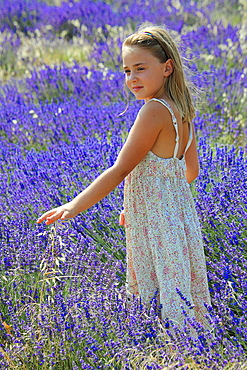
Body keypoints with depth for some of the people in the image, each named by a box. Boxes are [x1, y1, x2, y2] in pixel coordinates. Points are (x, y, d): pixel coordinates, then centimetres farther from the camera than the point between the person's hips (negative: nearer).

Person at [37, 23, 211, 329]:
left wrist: (74, 206, -21)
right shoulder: (182, 111, 7)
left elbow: (120, 170, -21)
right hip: (180, 213, 9)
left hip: (156, 228, -9)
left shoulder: (155, 110, -19)